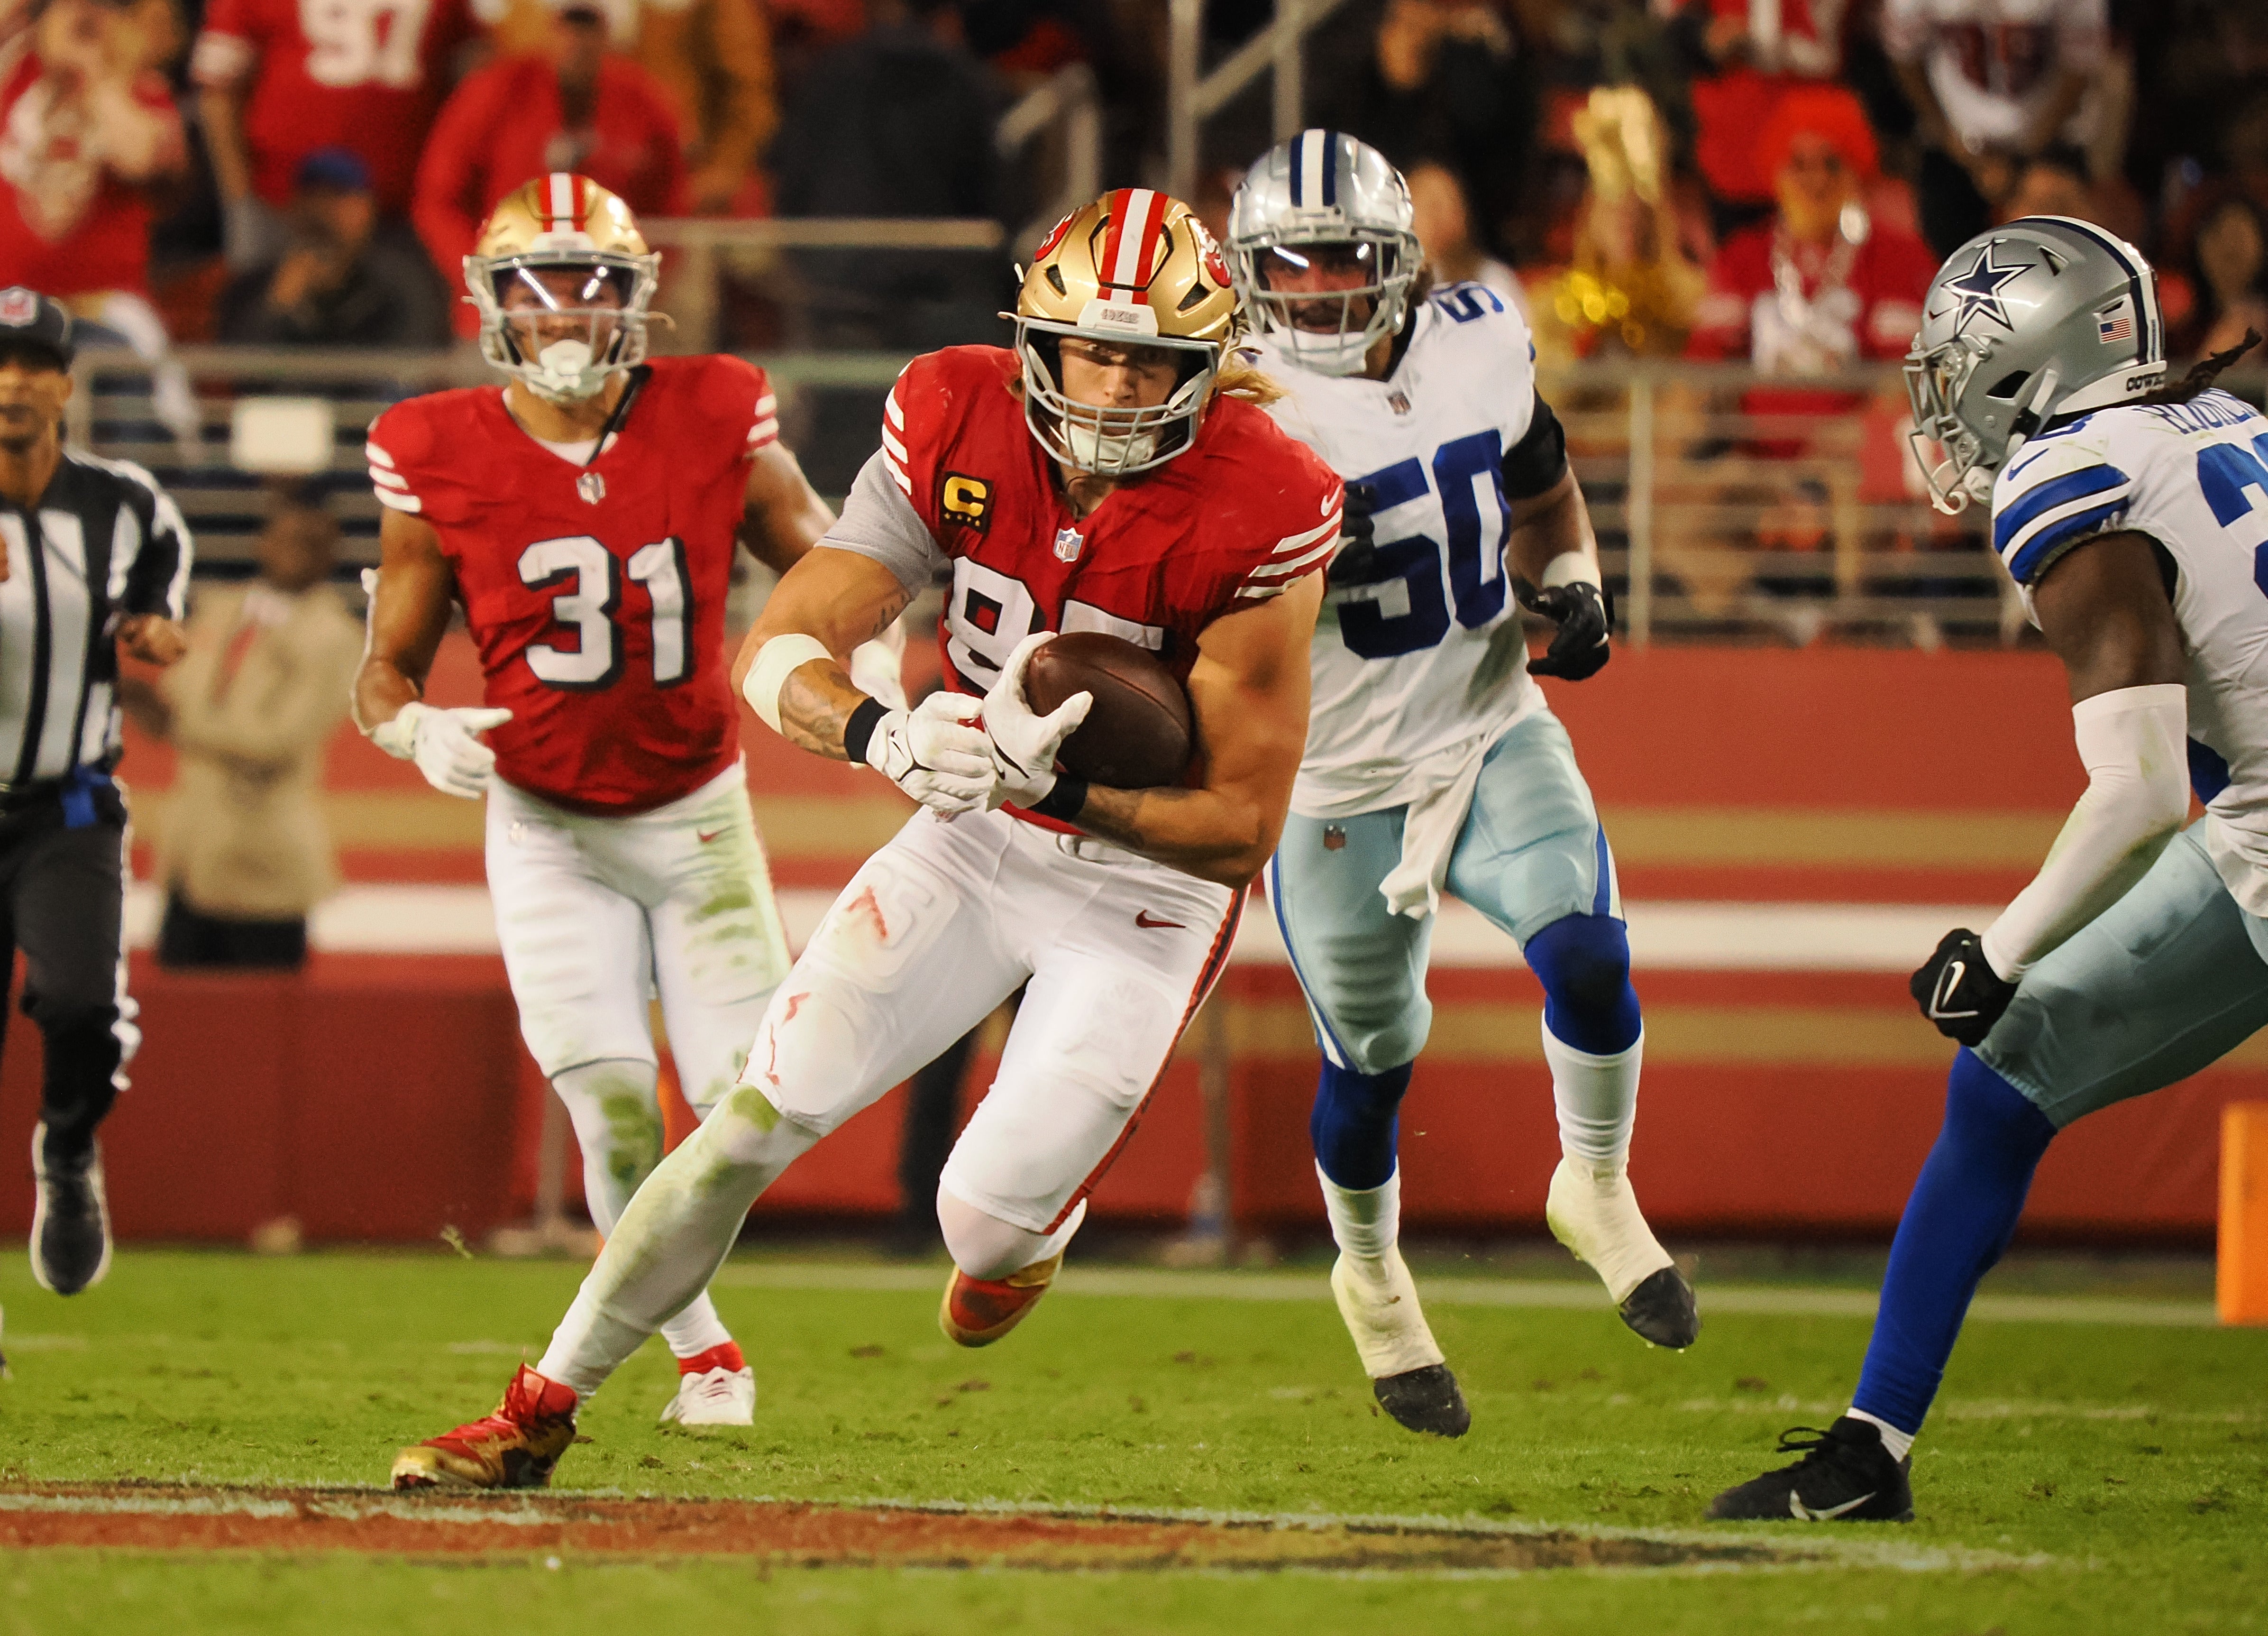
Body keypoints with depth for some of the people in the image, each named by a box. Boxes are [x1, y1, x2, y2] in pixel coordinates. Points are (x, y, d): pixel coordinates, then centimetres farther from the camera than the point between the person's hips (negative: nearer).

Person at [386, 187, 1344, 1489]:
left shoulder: (1259, 521, -25)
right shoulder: (959, 427, -15)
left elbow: (1242, 829, -21)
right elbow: (778, 650, -15)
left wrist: (1055, 787, -35)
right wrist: (883, 736, -37)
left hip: (1149, 881, -3)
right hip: (975, 840, 3)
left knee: (988, 1222, -9)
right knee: (767, 1112, -6)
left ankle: (1034, 1229, 32)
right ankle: (543, 1410, 6)